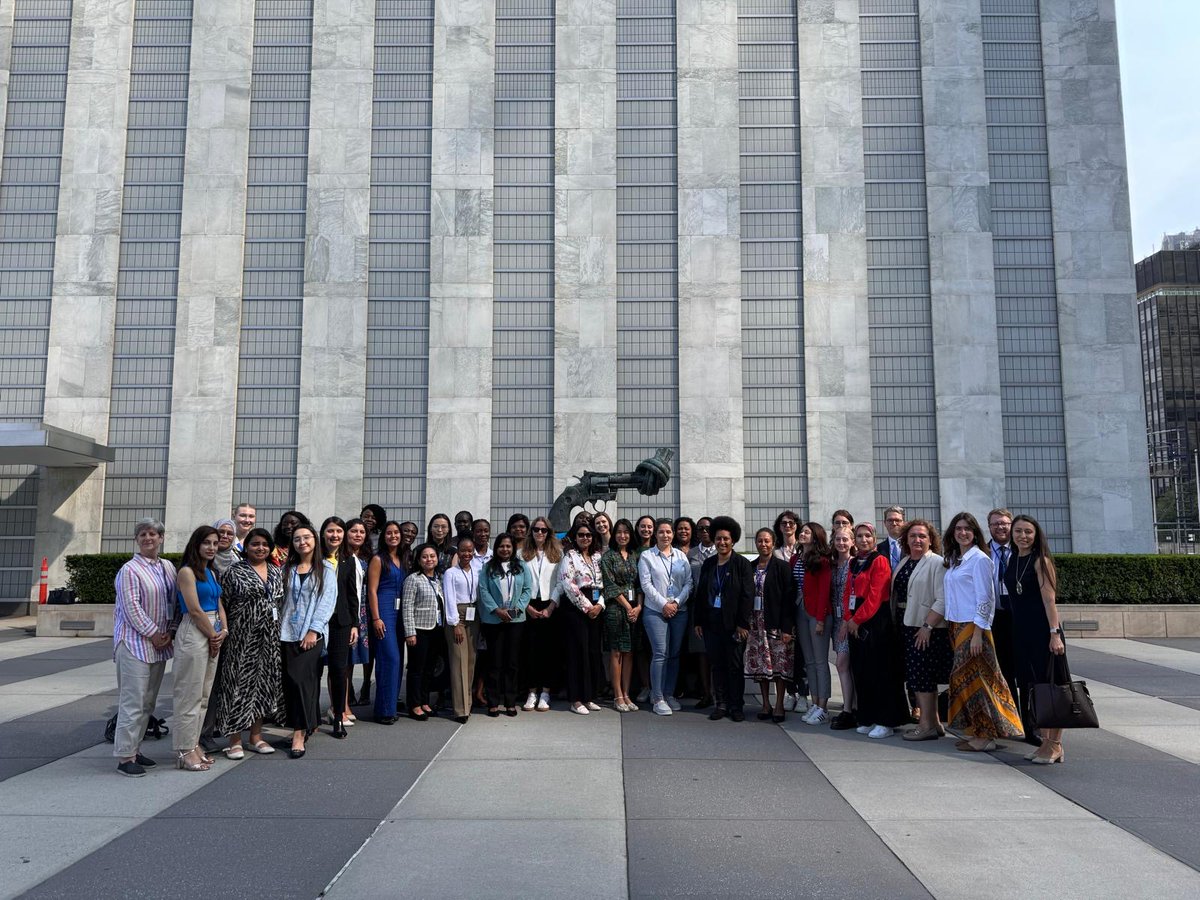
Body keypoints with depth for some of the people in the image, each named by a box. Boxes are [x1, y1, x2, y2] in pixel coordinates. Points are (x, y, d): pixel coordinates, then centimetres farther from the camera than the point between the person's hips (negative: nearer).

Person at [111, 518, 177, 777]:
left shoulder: (168, 568, 12)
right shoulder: (130, 570, -8)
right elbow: (131, 607, -14)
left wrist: (170, 631, 2)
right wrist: (153, 633, -14)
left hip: (160, 644, 7)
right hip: (135, 643, -7)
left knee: (148, 702, 12)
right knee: (133, 701, -6)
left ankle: (135, 749, 22)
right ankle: (125, 756, 1)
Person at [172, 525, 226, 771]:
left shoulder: (211, 573, 17)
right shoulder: (187, 571, -8)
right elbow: (194, 610, -14)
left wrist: (223, 631, -1)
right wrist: (213, 635, -8)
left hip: (214, 635, 8)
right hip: (193, 634, -8)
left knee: (204, 695, 12)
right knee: (190, 695, -4)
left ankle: (194, 743, 20)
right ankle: (185, 750, 3)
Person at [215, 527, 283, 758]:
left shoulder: (277, 572, 11)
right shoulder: (233, 572, -3)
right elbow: (222, 603, -4)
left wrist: (279, 632, 12)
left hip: (270, 637, 5)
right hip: (242, 636, -5)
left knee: (264, 682, 9)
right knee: (239, 682, -2)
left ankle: (256, 736, 21)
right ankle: (234, 740, 8)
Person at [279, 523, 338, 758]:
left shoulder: (325, 568, 4)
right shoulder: (287, 569, 13)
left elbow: (328, 600, -3)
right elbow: (280, 599, 9)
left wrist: (313, 630, -11)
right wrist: (276, 630, 0)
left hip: (312, 633, -3)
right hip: (288, 633, 4)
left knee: (301, 678, -12)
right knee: (290, 681, 2)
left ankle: (300, 733, -10)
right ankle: (306, 725, 14)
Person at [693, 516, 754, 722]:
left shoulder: (742, 564, -4)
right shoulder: (708, 564, 10)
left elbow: (747, 595, -8)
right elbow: (700, 593, 12)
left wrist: (742, 624, -12)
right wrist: (699, 621, 8)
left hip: (733, 623, -4)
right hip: (711, 621, 4)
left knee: (735, 665, 2)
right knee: (716, 664, 8)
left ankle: (736, 706, 12)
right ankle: (721, 703, 17)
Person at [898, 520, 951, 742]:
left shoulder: (937, 563, -11)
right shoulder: (904, 562, 13)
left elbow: (942, 600, -17)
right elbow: (896, 593, 16)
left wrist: (927, 626, -20)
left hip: (928, 627, -8)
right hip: (907, 625, 8)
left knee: (923, 676, -4)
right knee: (915, 676, 12)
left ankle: (927, 725, 6)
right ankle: (933, 722, 23)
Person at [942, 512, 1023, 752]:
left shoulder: (979, 559, -10)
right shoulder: (954, 560, 14)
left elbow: (984, 598, -14)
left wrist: (977, 633, -18)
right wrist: (951, 628, 11)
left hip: (973, 626, -8)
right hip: (957, 624, 8)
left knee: (973, 678, -5)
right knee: (964, 678, 9)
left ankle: (986, 736, 3)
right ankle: (977, 732, 17)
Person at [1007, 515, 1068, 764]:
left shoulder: (1040, 561, -8)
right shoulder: (1013, 562, 12)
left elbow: (1049, 599, -14)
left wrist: (1055, 633, -20)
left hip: (1043, 631, -7)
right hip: (1021, 631, 7)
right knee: (1032, 688, 10)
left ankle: (1055, 746, 5)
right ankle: (1045, 742, 18)